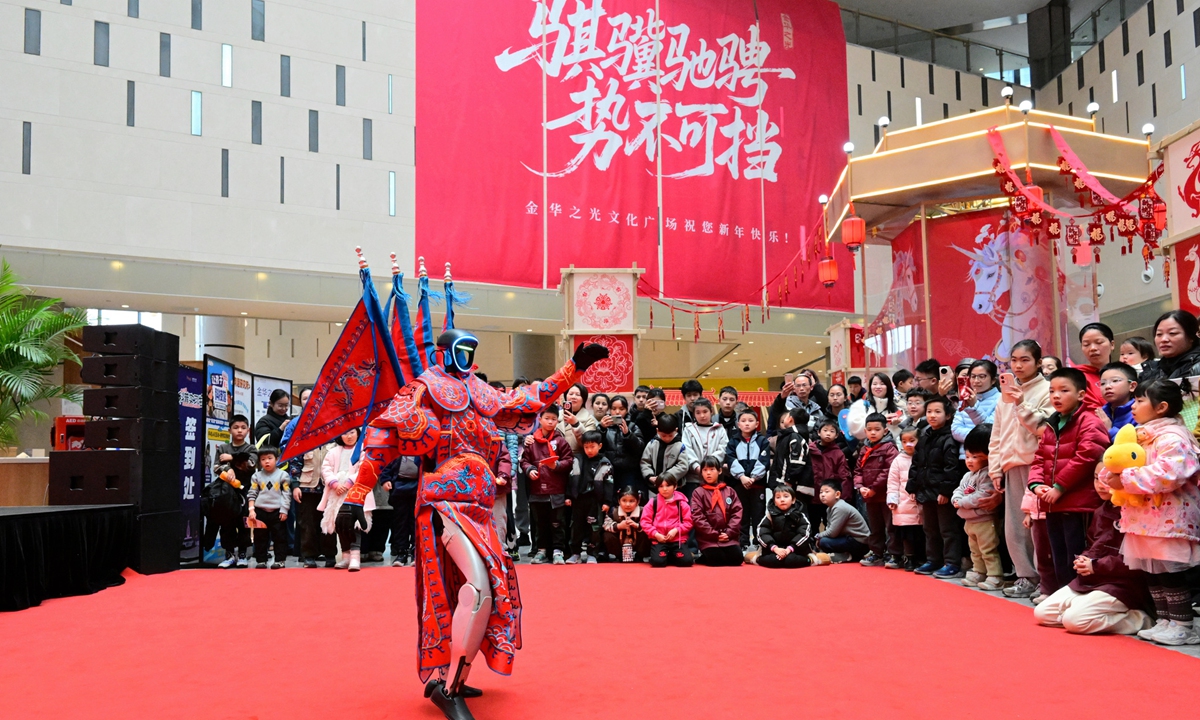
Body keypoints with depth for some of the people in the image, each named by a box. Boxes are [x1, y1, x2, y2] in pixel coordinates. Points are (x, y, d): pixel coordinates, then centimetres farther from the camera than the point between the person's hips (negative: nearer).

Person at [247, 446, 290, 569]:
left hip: (277, 512, -2)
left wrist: (284, 510, -7)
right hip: (260, 511, 2)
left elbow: (286, 494, -2)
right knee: (260, 537, 8)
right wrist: (251, 510, -3)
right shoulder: (257, 476, 5)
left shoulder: (283, 475, -2)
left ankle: (280, 560, 9)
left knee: (280, 537, 2)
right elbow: (252, 494, 5)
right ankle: (261, 560, 16)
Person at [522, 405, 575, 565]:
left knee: (557, 522, 4)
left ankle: (557, 550, 11)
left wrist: (557, 465, -19)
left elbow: (569, 460, -3)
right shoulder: (532, 440, 4)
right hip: (537, 490, 2)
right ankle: (542, 549, 22)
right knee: (539, 522, 12)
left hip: (557, 490, -2)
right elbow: (524, 460, 8)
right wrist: (529, 469, -11)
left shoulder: (561, 440, -1)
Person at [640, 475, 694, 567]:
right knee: (657, 562, -24)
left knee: (686, 561, -18)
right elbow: (645, 521, 0)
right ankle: (665, 555, 13)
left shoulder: (681, 502, 3)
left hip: (678, 538, 1)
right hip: (658, 539, -1)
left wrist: (676, 530, -13)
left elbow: (688, 522, 1)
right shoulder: (653, 502, 3)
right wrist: (655, 534, -11)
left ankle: (670, 555, 14)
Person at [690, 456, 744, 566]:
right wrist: (715, 534, -12)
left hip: (728, 536, 3)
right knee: (718, 561, -21)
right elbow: (697, 517, -7)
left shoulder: (729, 491, 11)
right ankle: (702, 558, 11)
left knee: (737, 559, -15)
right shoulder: (698, 492, 1)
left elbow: (737, 512, 3)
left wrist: (729, 533, -10)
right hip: (708, 538, -3)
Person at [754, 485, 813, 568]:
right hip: (774, 548, 0)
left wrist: (790, 548, -20)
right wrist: (774, 548, -20)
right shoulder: (770, 514, 3)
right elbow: (762, 532, -5)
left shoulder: (799, 515, 2)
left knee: (792, 560, -34)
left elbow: (804, 533, -9)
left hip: (795, 548, 0)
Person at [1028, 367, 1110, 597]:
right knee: (1059, 561, 15)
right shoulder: (1050, 426, 17)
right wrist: (1037, 484, -3)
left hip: (1078, 504, -8)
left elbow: (1086, 457, -20)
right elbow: (1039, 458, 16)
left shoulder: (1089, 422, -9)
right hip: (1053, 505, 8)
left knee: (1077, 561, -3)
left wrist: (1060, 487, -17)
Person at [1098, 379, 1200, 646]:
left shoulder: (1172, 437, -16)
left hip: (1168, 518, -10)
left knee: (1170, 573, -3)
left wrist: (1126, 480, -24)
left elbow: (1166, 474, -29)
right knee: (1152, 572, 13)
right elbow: (1119, 461, 17)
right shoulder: (1143, 436, 15)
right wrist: (1110, 474, -7)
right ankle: (1165, 621, 22)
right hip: (1146, 517, 10)